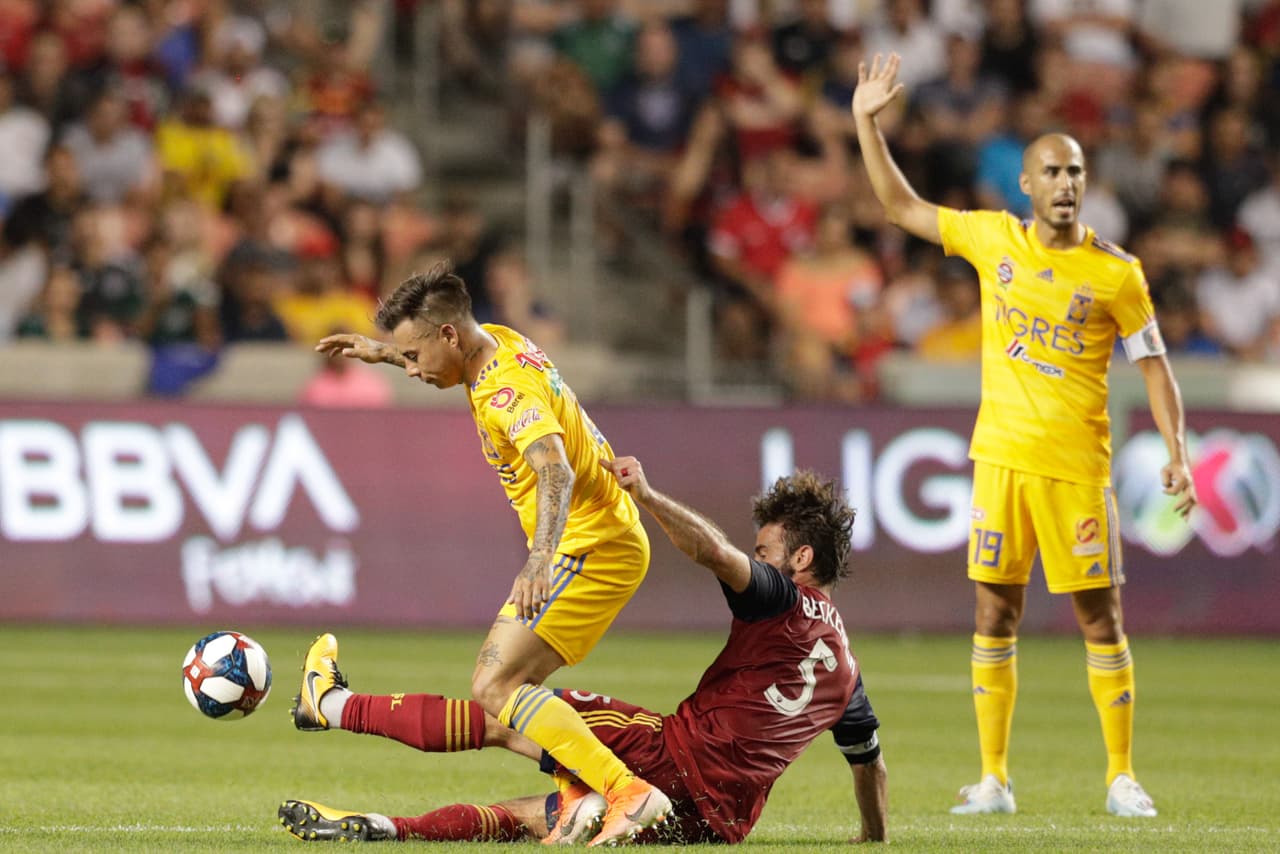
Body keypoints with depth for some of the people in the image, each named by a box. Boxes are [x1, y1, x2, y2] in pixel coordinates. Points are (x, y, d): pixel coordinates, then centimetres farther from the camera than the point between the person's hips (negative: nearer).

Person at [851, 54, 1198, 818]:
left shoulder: (1115, 272, -4)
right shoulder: (993, 239, 5)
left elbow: (1154, 366, 0)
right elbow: (903, 207, 15)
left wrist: (1177, 453, -10)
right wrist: (867, 124, 9)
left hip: (1077, 466, -3)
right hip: (1001, 458, 3)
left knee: (1101, 619, -2)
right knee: (995, 616, 2)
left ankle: (1123, 777, 6)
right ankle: (994, 779, 7)